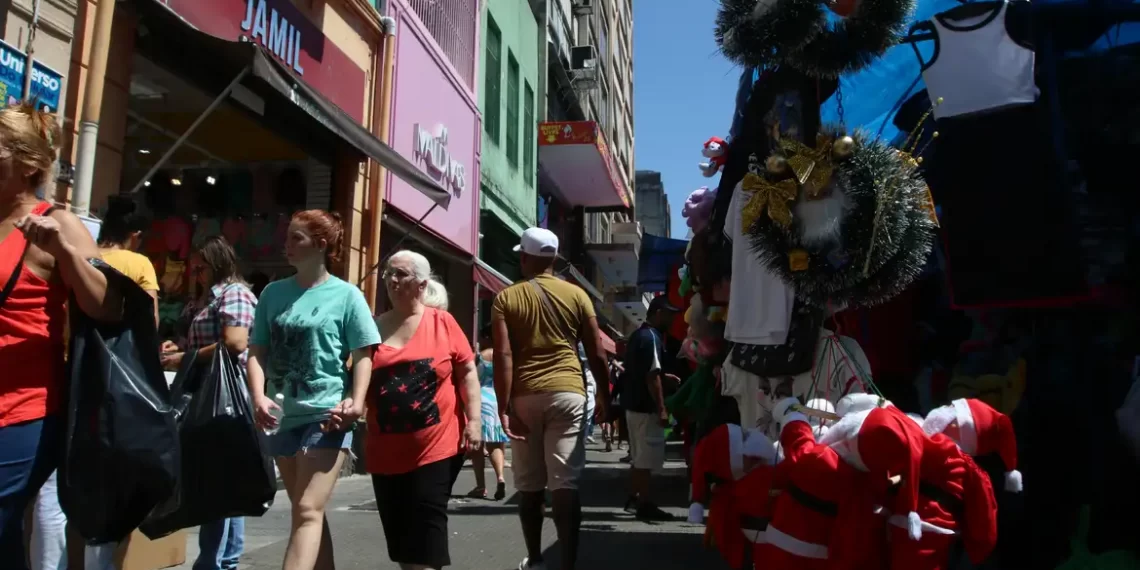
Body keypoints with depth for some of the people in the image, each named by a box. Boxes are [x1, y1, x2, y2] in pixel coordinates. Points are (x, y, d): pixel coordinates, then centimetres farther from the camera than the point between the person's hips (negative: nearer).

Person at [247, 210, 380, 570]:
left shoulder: (346, 295, -3)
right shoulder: (274, 293, 9)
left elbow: (363, 354, -3)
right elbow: (257, 351, 8)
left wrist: (356, 401, -18)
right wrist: (259, 397, -9)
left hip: (327, 415, -5)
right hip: (283, 418, 5)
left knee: (308, 511, -11)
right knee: (307, 511, 16)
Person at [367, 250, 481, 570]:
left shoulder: (442, 322, -2)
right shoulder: (375, 327, 5)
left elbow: (467, 372, -1)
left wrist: (473, 420, -7)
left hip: (435, 446, -4)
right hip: (386, 452, 4)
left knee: (426, 530, -1)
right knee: (398, 530, 14)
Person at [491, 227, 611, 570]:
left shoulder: (506, 298, 2)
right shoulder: (576, 295, 4)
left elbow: (503, 356, -8)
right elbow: (596, 354, 5)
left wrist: (503, 407, -8)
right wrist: (604, 396, 16)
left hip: (524, 397, 0)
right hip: (567, 393, 0)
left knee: (529, 485, 12)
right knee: (565, 484, -2)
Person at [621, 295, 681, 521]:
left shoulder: (637, 334, 13)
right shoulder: (651, 337, -17)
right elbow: (651, 377, -22)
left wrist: (666, 376, 17)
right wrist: (662, 409, -20)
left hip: (633, 404, 10)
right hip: (646, 407, -10)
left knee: (638, 455, 19)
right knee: (647, 457, -2)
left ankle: (634, 496, 27)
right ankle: (645, 504, 4)